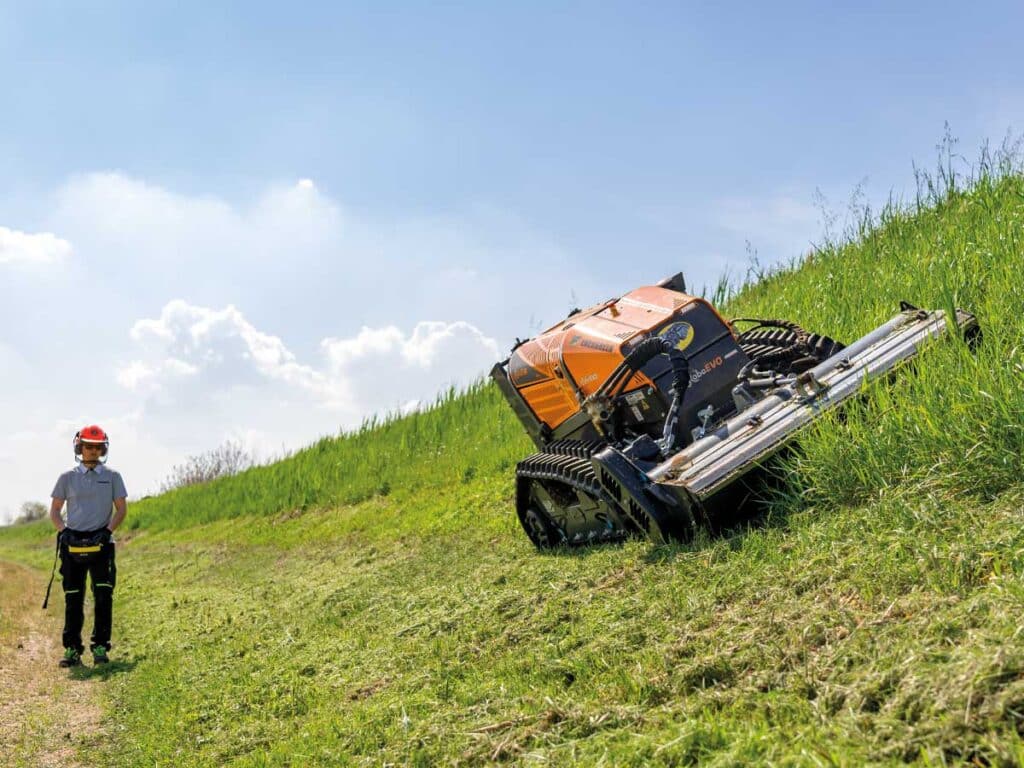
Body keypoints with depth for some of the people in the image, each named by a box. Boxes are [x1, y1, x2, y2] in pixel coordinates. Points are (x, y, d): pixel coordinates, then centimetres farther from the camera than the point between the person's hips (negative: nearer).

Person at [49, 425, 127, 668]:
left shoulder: (112, 476, 8)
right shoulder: (67, 478, 9)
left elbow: (121, 509, 6)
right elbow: (54, 511, 11)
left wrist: (107, 531, -9)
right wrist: (63, 531, -6)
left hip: (100, 542, -1)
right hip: (73, 543, 1)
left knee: (103, 596, -9)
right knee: (73, 600, 3)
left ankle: (100, 647, -3)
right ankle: (72, 650, 9)